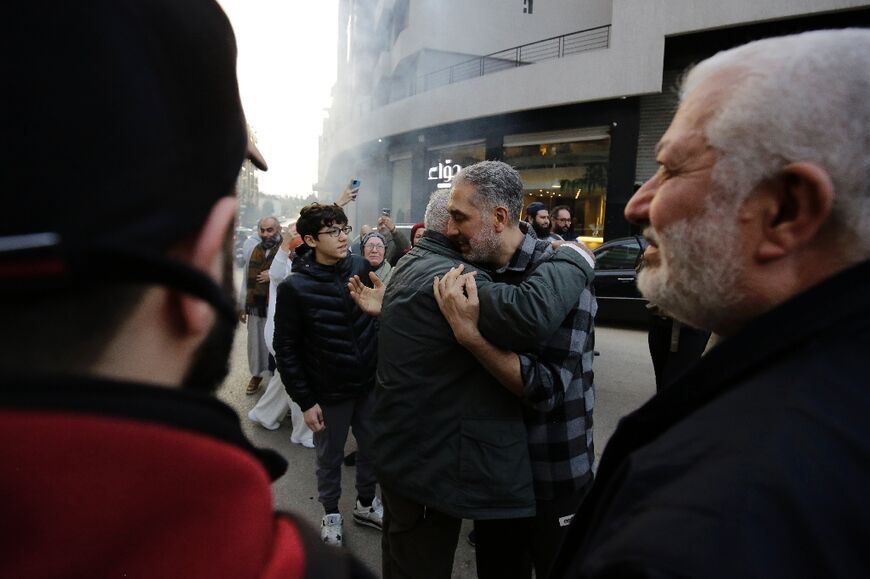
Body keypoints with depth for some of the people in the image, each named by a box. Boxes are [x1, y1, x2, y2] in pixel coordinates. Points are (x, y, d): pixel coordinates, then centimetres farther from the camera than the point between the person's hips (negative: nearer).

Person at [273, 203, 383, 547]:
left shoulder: (361, 268, -5)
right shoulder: (294, 287, -14)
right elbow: (286, 349, -10)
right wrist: (305, 401, -11)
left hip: (370, 384, 3)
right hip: (328, 392, -3)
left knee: (372, 449, 18)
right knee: (330, 458, 16)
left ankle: (366, 504, 43)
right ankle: (331, 514, 40)